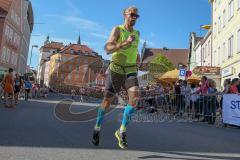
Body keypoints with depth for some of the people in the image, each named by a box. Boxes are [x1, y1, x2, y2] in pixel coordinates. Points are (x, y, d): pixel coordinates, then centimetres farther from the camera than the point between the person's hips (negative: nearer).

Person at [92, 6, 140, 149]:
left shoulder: (137, 33, 13)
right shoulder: (117, 29, -4)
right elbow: (108, 48, -19)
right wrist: (125, 43, -32)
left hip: (131, 71, 4)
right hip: (116, 69, -3)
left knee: (134, 98, -21)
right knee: (108, 100, 4)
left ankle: (122, 131, -8)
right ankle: (97, 128, 28)